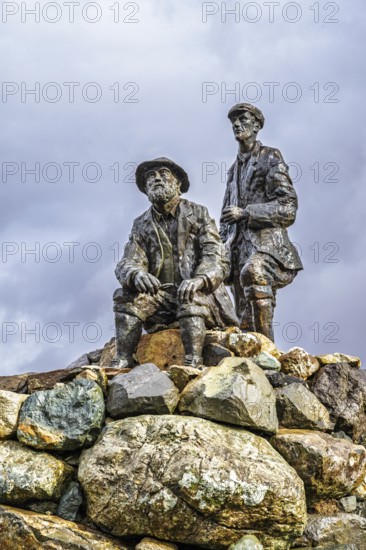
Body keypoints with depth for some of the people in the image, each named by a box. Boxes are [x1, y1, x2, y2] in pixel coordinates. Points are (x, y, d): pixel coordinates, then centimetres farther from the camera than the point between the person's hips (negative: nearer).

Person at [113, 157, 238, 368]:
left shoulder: (198, 214, 2)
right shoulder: (142, 225, 11)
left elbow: (218, 259, -9)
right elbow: (128, 263, -1)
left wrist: (199, 279, -32)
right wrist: (137, 274, -28)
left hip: (200, 296, -3)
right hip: (161, 297, 3)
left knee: (190, 300, -35)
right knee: (127, 296, -23)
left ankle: (193, 364, -44)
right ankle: (123, 362, -27)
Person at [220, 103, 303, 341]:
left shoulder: (270, 158, 6)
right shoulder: (234, 169, 25)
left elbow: (288, 206, -5)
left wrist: (245, 212, -14)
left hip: (266, 241, -7)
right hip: (239, 246, 7)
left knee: (253, 271, -38)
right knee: (245, 320, -3)